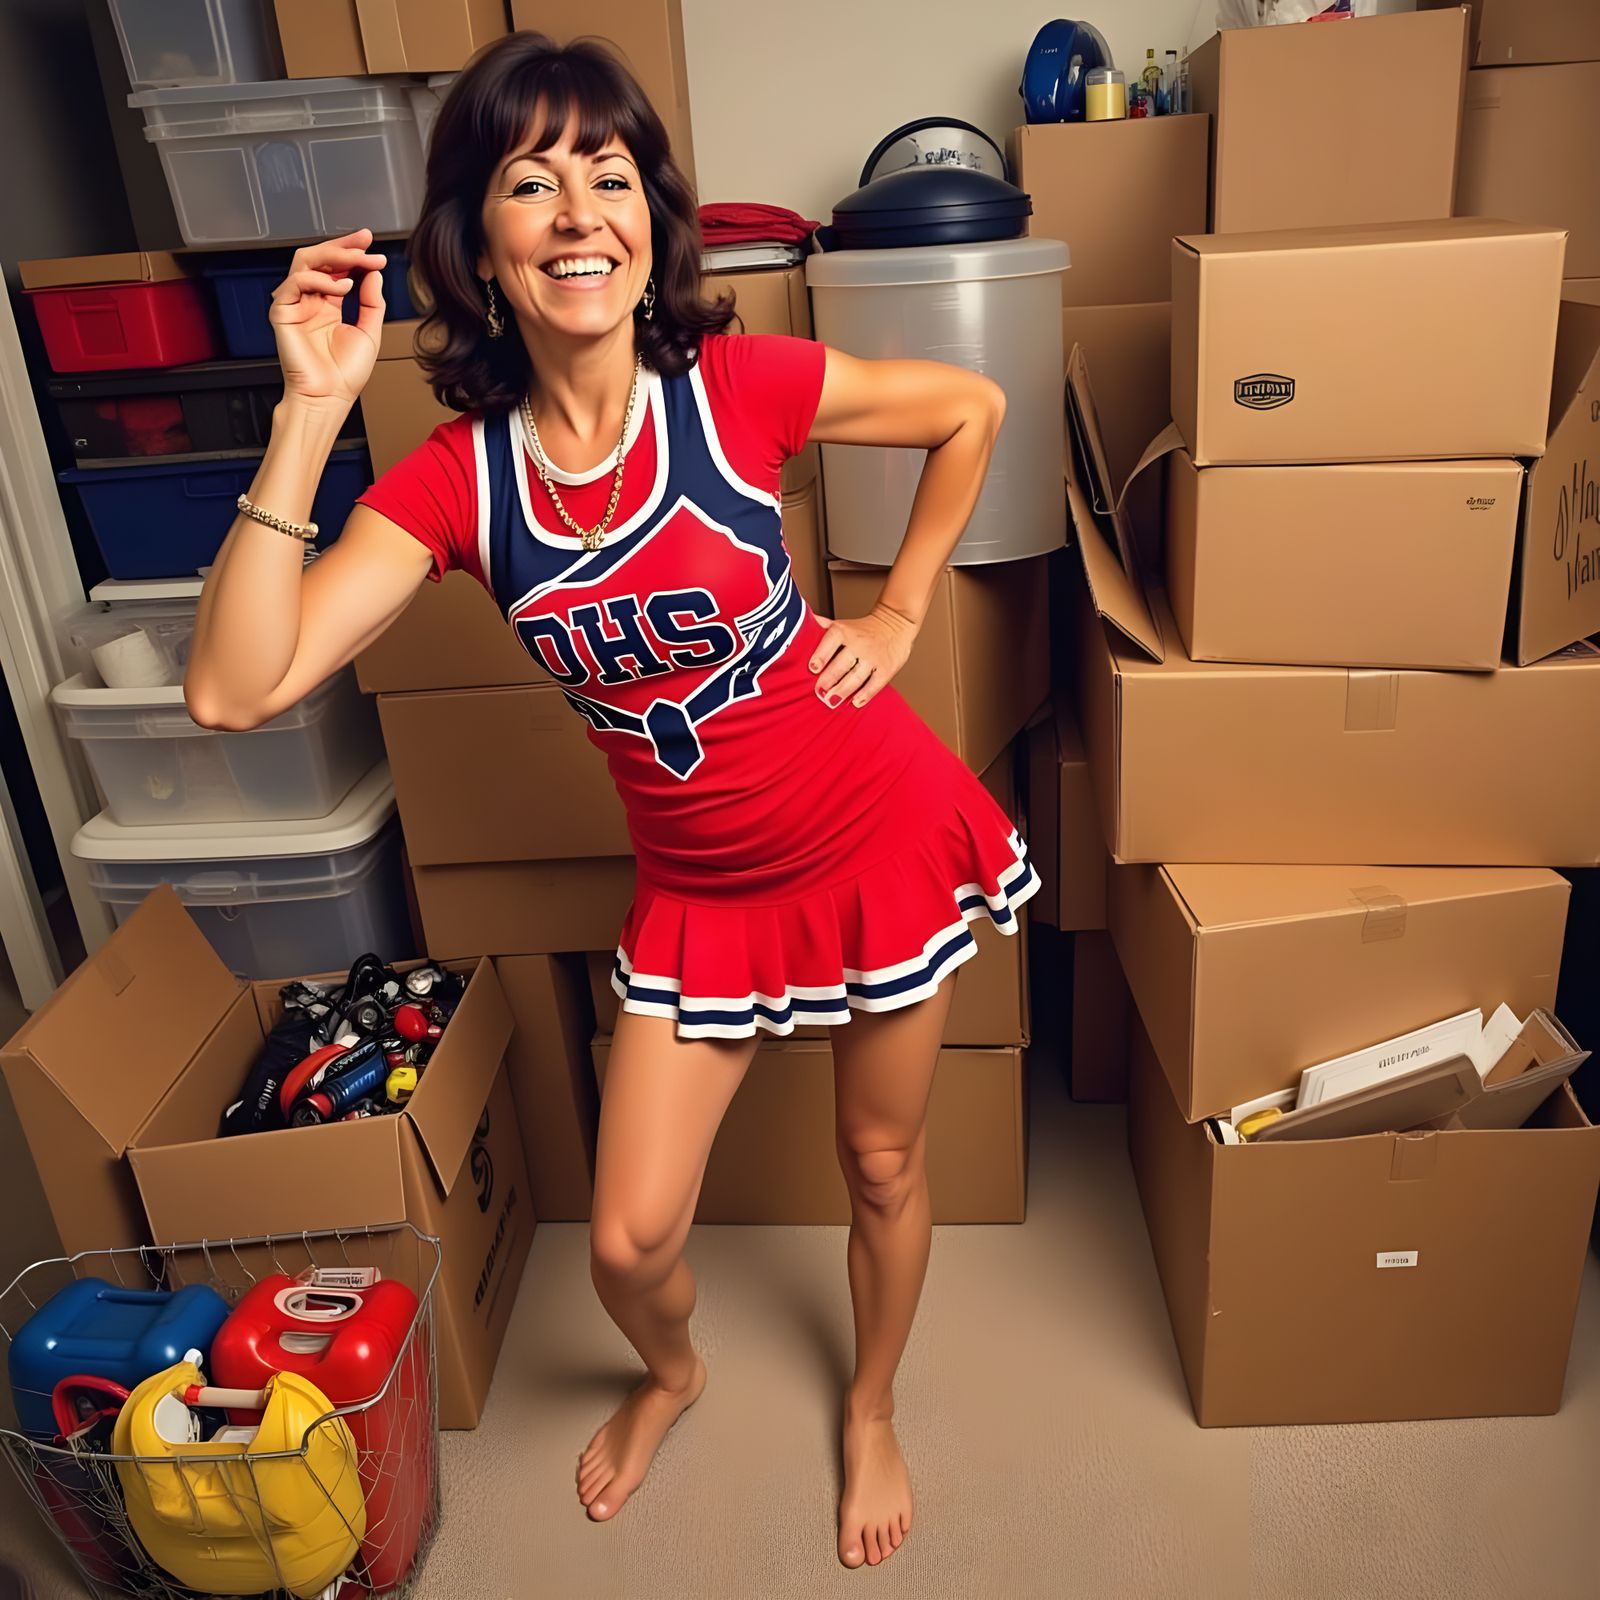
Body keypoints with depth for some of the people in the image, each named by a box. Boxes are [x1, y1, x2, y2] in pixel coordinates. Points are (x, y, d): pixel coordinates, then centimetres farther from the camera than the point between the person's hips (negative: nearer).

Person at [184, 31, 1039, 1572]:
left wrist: (901, 609, -1)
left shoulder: (736, 386, -16)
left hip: (878, 837, -1)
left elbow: (971, 408, 1)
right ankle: (669, 1373, 47)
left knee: (882, 1162, 18)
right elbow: (234, 688, -22)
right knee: (628, 1240, 8)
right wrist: (309, 412, -24)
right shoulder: (454, 479, -11)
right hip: (695, 890, 2)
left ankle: (871, 1413, 50)